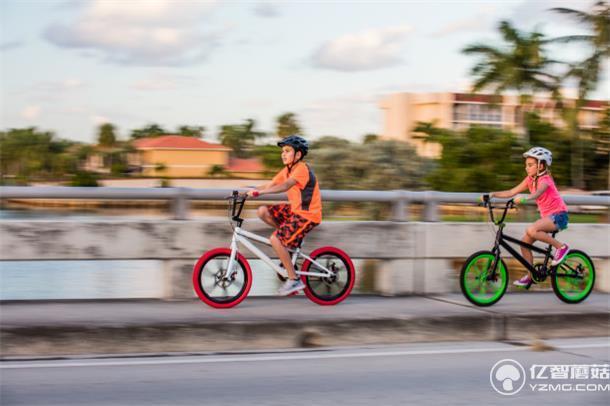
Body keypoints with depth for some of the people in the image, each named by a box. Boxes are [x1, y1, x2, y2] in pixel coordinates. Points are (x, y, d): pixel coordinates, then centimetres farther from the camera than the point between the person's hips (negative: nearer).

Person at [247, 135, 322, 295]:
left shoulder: (302, 169, -19)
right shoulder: (286, 171, 9)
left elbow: (286, 186, -36)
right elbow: (269, 185, 5)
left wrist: (260, 192, -46)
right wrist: (246, 192, -7)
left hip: (307, 215, -9)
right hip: (295, 209, 9)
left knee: (275, 239, -19)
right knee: (263, 212, 0)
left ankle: (294, 280, -12)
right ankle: (290, 240, 12)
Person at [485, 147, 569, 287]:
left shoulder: (545, 180, -16)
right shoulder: (530, 180, 7)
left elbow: (537, 193, -38)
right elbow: (511, 192, 1)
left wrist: (524, 198, -57)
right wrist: (493, 194, -10)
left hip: (558, 214, -8)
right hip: (547, 216, 8)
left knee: (531, 230, -31)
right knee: (525, 242, -1)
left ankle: (561, 246, -16)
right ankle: (531, 276, 10)